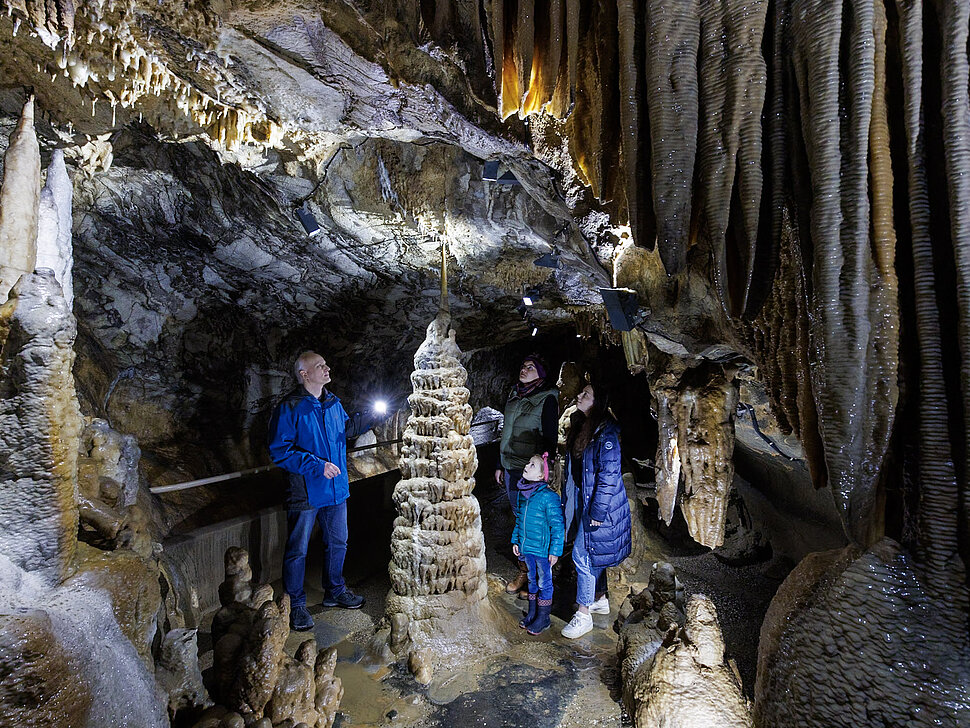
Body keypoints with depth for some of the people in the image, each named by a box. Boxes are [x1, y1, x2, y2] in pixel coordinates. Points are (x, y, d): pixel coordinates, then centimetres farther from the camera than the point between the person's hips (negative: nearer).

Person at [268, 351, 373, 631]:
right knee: (297, 550, 7)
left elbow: (345, 428, 21)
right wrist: (317, 465, -24)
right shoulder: (289, 408, -17)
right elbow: (279, 451, -19)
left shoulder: (333, 402, 5)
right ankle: (295, 605, 26)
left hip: (336, 489, 7)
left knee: (337, 543, 20)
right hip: (305, 492, -7)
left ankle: (334, 592, 41)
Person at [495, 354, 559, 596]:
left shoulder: (547, 399, -8)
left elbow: (550, 438, -11)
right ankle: (524, 571, 25)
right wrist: (500, 465, 18)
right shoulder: (514, 397, 13)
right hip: (511, 470, 7)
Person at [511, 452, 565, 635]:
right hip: (527, 548, 6)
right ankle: (532, 613, 37)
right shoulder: (522, 493, 1)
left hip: (542, 550, -6)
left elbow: (558, 526, -17)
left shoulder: (549, 497, -21)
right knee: (532, 580, 21)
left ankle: (543, 618, 25)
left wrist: (555, 551, -16)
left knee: (544, 583, 10)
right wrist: (515, 541, 15)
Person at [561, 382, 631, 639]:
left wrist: (597, 512, -19)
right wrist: (568, 501, 14)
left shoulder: (606, 434, -21)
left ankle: (583, 616, 9)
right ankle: (600, 600, 36)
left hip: (600, 504, -9)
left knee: (582, 555, -4)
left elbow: (608, 476, -21)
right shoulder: (580, 428, 7)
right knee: (592, 555, 19)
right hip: (583, 500, 9)